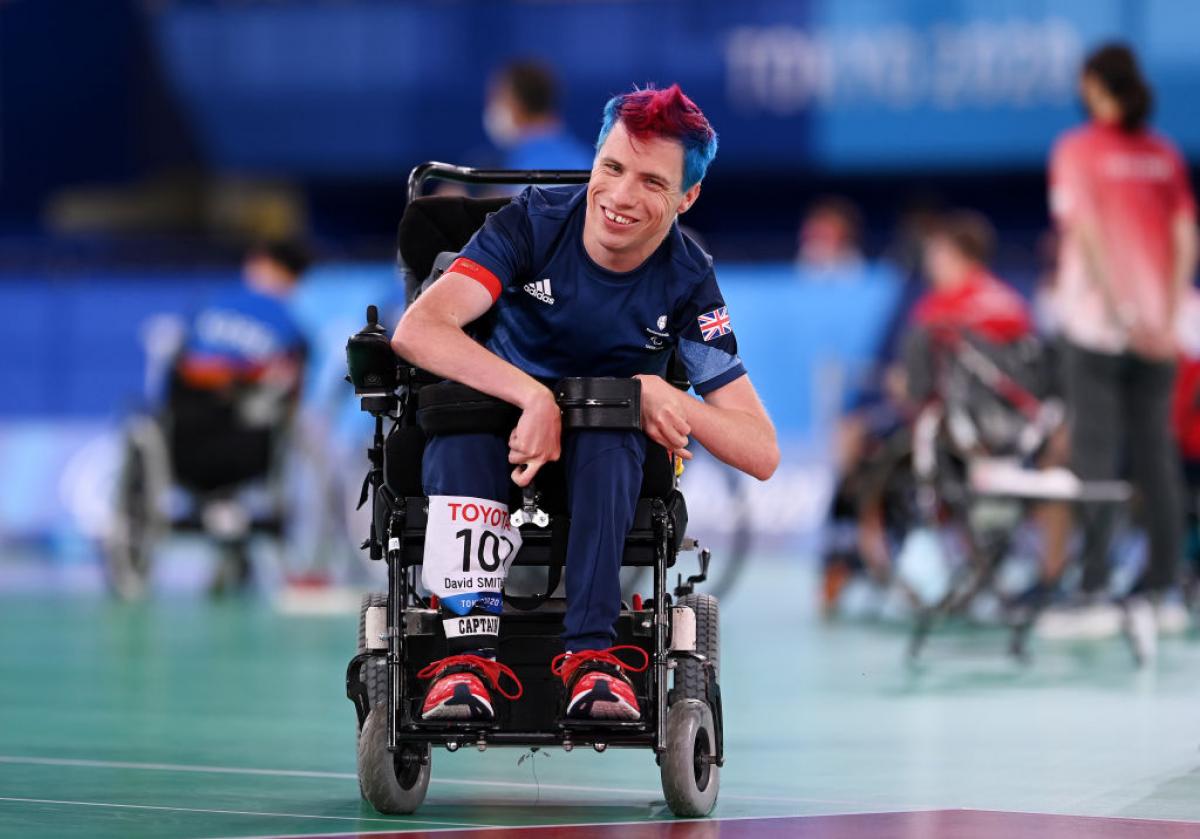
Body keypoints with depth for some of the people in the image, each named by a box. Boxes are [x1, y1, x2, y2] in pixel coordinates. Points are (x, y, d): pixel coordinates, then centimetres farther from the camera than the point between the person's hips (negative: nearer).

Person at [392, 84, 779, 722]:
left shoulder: (687, 283, -10)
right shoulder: (535, 222, -13)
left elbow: (762, 454, -12)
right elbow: (417, 329, -27)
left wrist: (659, 396, -29)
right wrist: (534, 397, -39)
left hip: (604, 459, 0)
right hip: (498, 428, 0)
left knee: (608, 439, -35)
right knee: (457, 417, -35)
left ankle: (592, 652, -38)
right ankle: (468, 648, -39)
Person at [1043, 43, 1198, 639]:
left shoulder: (1077, 150, -4)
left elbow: (1085, 231, -12)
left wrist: (1118, 311, -12)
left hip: (1096, 322, -4)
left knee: (1094, 455, -3)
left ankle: (1095, 593, -7)